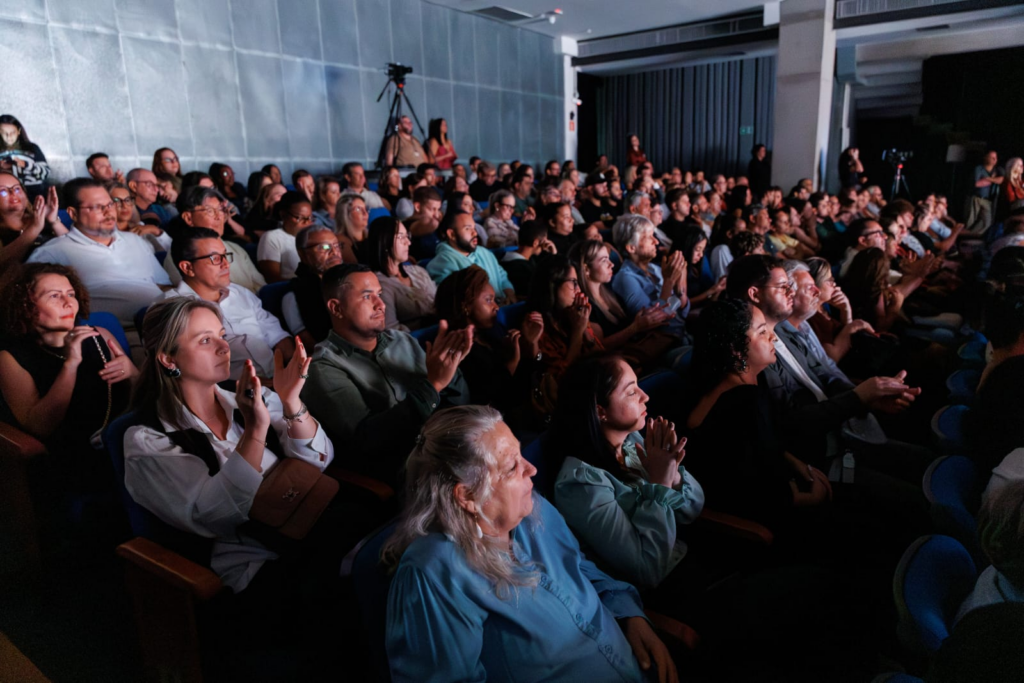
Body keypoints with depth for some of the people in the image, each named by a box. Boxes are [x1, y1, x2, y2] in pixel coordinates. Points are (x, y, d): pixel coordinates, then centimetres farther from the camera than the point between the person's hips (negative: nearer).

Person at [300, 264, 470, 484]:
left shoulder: (402, 341, 11)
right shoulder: (323, 368, -4)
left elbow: (459, 405, 11)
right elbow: (367, 439, -17)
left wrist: (449, 368, -10)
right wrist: (432, 384, -21)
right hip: (398, 474, -5)